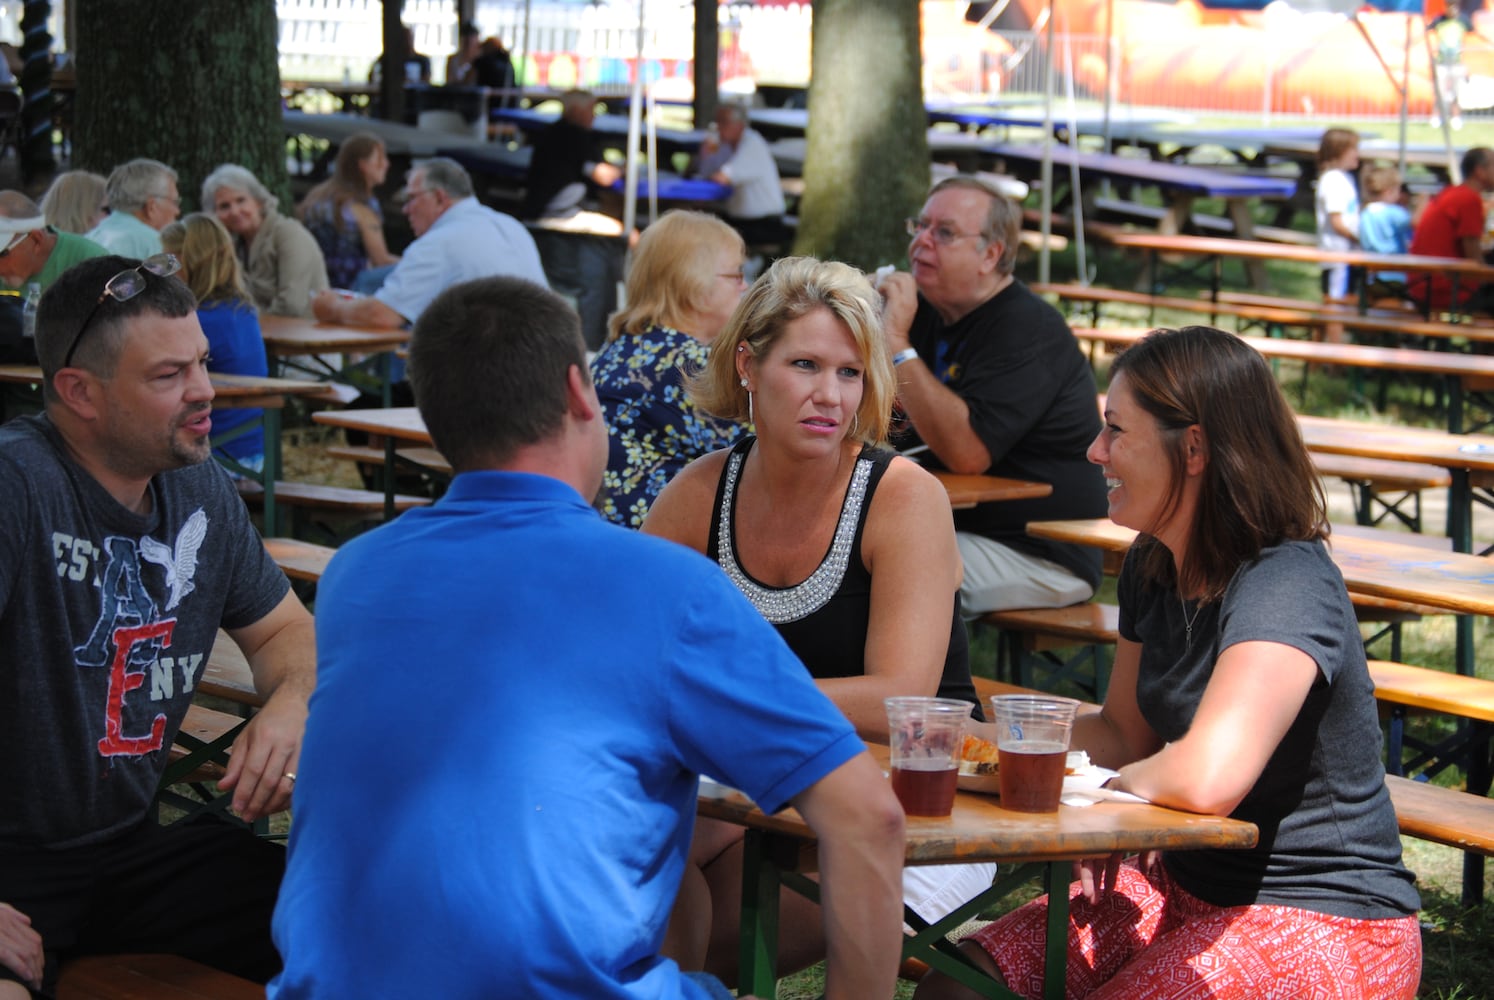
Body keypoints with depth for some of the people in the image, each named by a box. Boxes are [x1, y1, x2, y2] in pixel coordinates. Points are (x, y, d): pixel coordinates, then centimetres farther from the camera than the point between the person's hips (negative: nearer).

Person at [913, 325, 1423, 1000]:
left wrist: (1126, 782, -16)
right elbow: (1122, 732, 19)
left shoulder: (1286, 588, -23)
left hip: (1323, 924, -8)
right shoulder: (1152, 566, 6)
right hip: (1188, 887, 8)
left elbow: (1206, 778, -38)